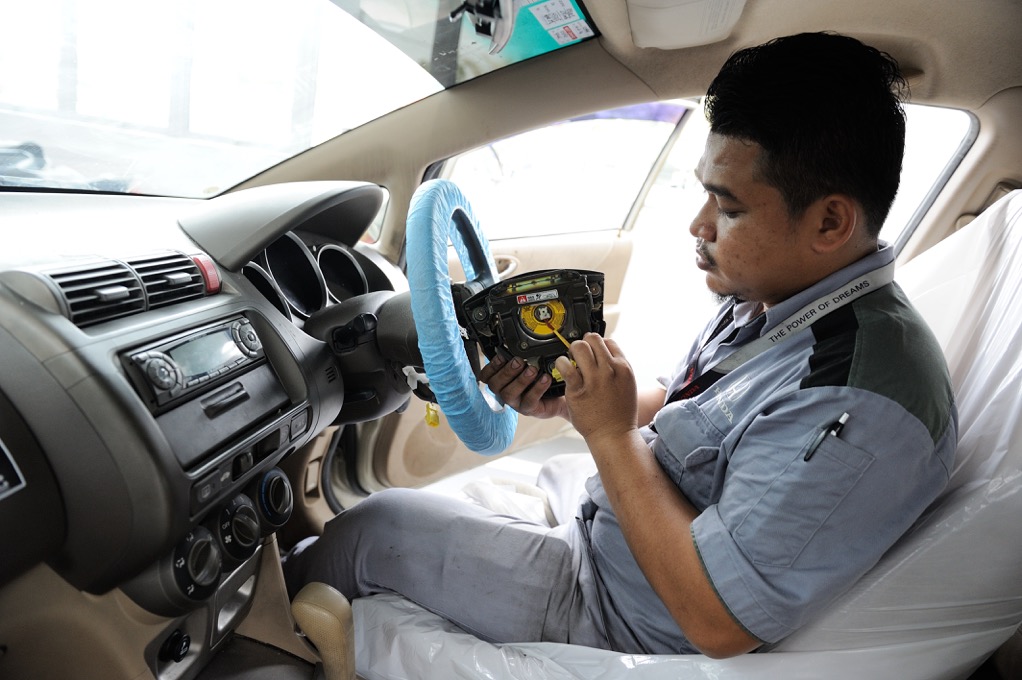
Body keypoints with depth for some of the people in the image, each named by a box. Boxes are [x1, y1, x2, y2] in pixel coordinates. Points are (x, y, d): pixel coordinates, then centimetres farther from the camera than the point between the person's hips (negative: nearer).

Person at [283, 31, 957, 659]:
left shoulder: (863, 405, -32)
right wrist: (564, 398, -8)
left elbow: (718, 624, -30)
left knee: (374, 525, -1)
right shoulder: (766, 297, -2)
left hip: (621, 615, -8)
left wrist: (610, 432, -26)